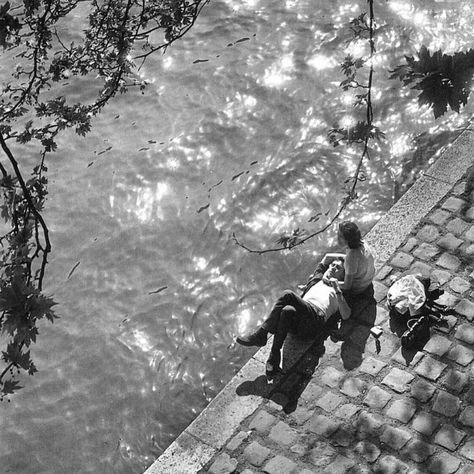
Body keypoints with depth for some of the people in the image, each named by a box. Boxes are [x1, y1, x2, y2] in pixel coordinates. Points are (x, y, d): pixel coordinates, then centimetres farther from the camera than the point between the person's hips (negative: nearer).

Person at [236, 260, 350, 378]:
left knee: (288, 294, -31)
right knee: (287, 310, -36)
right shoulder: (316, 282, 41)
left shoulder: (340, 292, 28)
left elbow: (346, 315, 11)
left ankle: (261, 334, -30)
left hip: (315, 319, -4)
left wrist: (338, 291, 4)